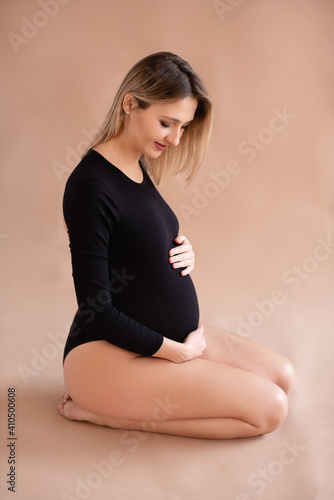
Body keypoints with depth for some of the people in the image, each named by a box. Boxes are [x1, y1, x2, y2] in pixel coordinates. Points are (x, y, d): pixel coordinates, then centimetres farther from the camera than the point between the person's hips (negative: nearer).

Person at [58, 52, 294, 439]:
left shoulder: (140, 168, 5)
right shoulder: (91, 185, -22)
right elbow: (96, 311, -21)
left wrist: (184, 254, -5)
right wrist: (178, 351, -14)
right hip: (109, 353, -9)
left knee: (282, 375, 10)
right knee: (269, 408, -11)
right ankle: (102, 408, -5)